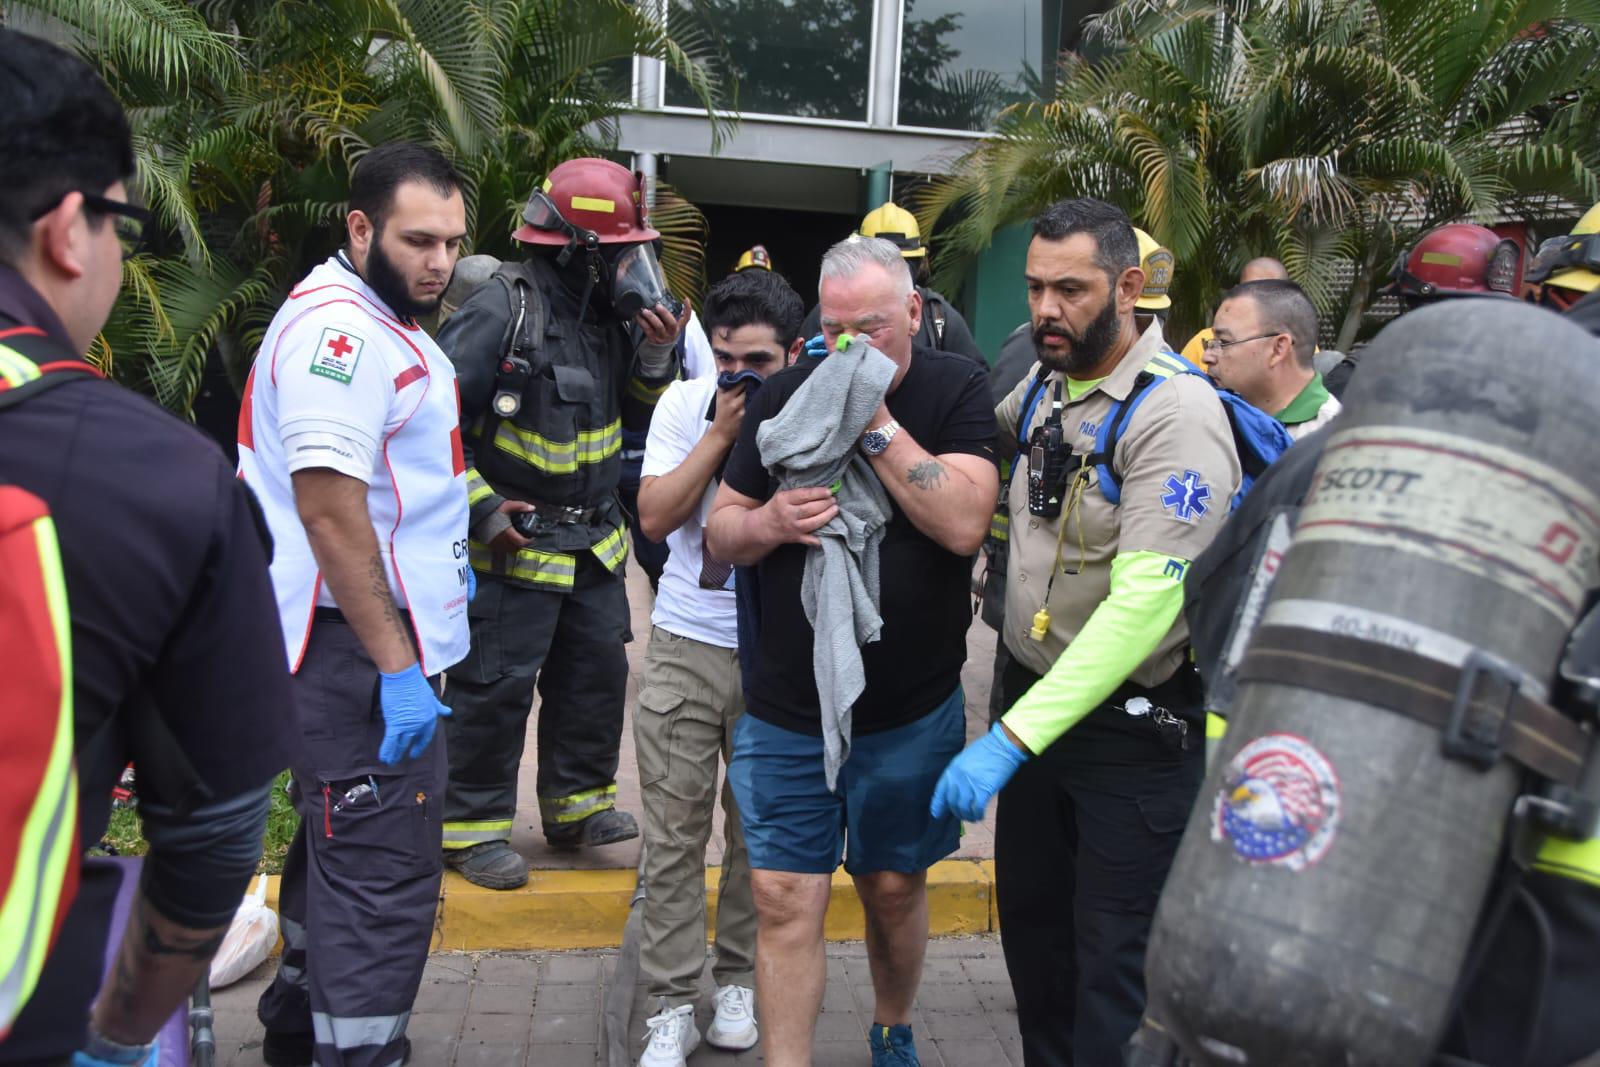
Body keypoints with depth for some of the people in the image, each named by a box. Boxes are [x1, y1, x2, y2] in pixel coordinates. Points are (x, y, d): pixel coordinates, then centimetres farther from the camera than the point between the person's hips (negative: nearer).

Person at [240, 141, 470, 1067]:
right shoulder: (339, 328, -18)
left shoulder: (379, 320, 16)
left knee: (337, 845, 23)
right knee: (385, 881, -8)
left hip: (382, 641, 11)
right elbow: (328, 506, -26)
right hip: (361, 649, -11)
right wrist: (396, 666, -26)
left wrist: (440, 556, 23)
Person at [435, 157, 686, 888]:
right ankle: (471, 826, 15)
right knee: (495, 687, -1)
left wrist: (657, 357, -3)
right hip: (513, 546, -8)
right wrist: (482, 508, -19)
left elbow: (638, 416, 15)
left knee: (597, 673, 15)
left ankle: (578, 806, 31)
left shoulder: (607, 318, 6)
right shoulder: (500, 317, -17)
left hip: (593, 544, 8)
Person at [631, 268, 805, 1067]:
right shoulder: (685, 404, 0)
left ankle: (738, 980, 29)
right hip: (686, 647, 1)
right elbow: (654, 517, -7)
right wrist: (722, 433, -12)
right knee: (674, 829, 3)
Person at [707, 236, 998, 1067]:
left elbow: (963, 523, -20)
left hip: (911, 712, -1)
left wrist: (876, 422, -22)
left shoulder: (955, 389, -5)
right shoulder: (785, 395, 2)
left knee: (894, 888, 16)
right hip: (786, 710, 2)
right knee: (784, 902, 1)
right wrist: (768, 522, -16)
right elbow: (722, 531, 7)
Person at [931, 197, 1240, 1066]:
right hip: (1032, 696, 8)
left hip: (1132, 729, -7)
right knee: (1030, 929, 21)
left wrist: (1012, 738, -33)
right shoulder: (1043, 388, 4)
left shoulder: (1178, 414, -21)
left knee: (1112, 972, 5)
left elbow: (1145, 603, -29)